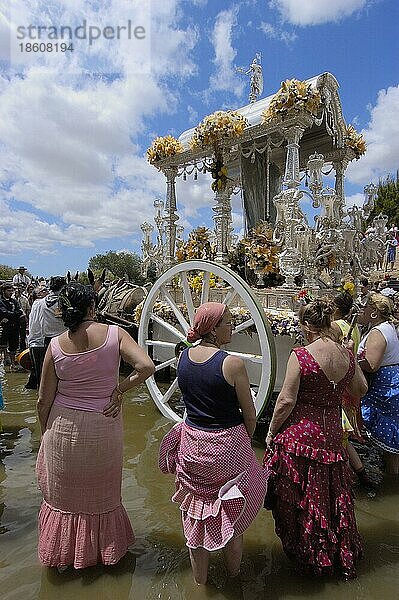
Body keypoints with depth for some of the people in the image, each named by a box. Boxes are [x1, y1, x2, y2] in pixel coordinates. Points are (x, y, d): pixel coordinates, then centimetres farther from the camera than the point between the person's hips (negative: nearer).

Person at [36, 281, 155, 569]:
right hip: (104, 427, 0)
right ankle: (104, 547, 47)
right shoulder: (114, 334, -17)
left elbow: (44, 400, -7)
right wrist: (119, 389, -13)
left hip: (63, 428, 1)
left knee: (64, 492, 24)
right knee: (101, 491, 24)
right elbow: (147, 366, -27)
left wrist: (45, 431, 10)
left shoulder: (56, 346, -14)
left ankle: (63, 555, 46)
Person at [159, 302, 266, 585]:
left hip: (192, 444, 5)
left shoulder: (183, 357, -6)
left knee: (196, 513, 23)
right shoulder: (232, 364, -22)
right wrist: (245, 441, 5)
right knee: (231, 515, 20)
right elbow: (250, 415, -11)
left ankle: (200, 580, 44)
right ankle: (234, 576, 44)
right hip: (227, 446, -4)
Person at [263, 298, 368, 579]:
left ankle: (305, 554, 35)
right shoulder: (346, 355, -4)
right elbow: (361, 390, 12)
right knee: (332, 494, 25)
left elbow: (287, 401, -18)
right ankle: (341, 552, 44)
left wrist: (271, 432, -5)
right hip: (331, 435, 6)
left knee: (297, 498, 16)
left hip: (300, 433, -5)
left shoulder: (301, 355, -20)